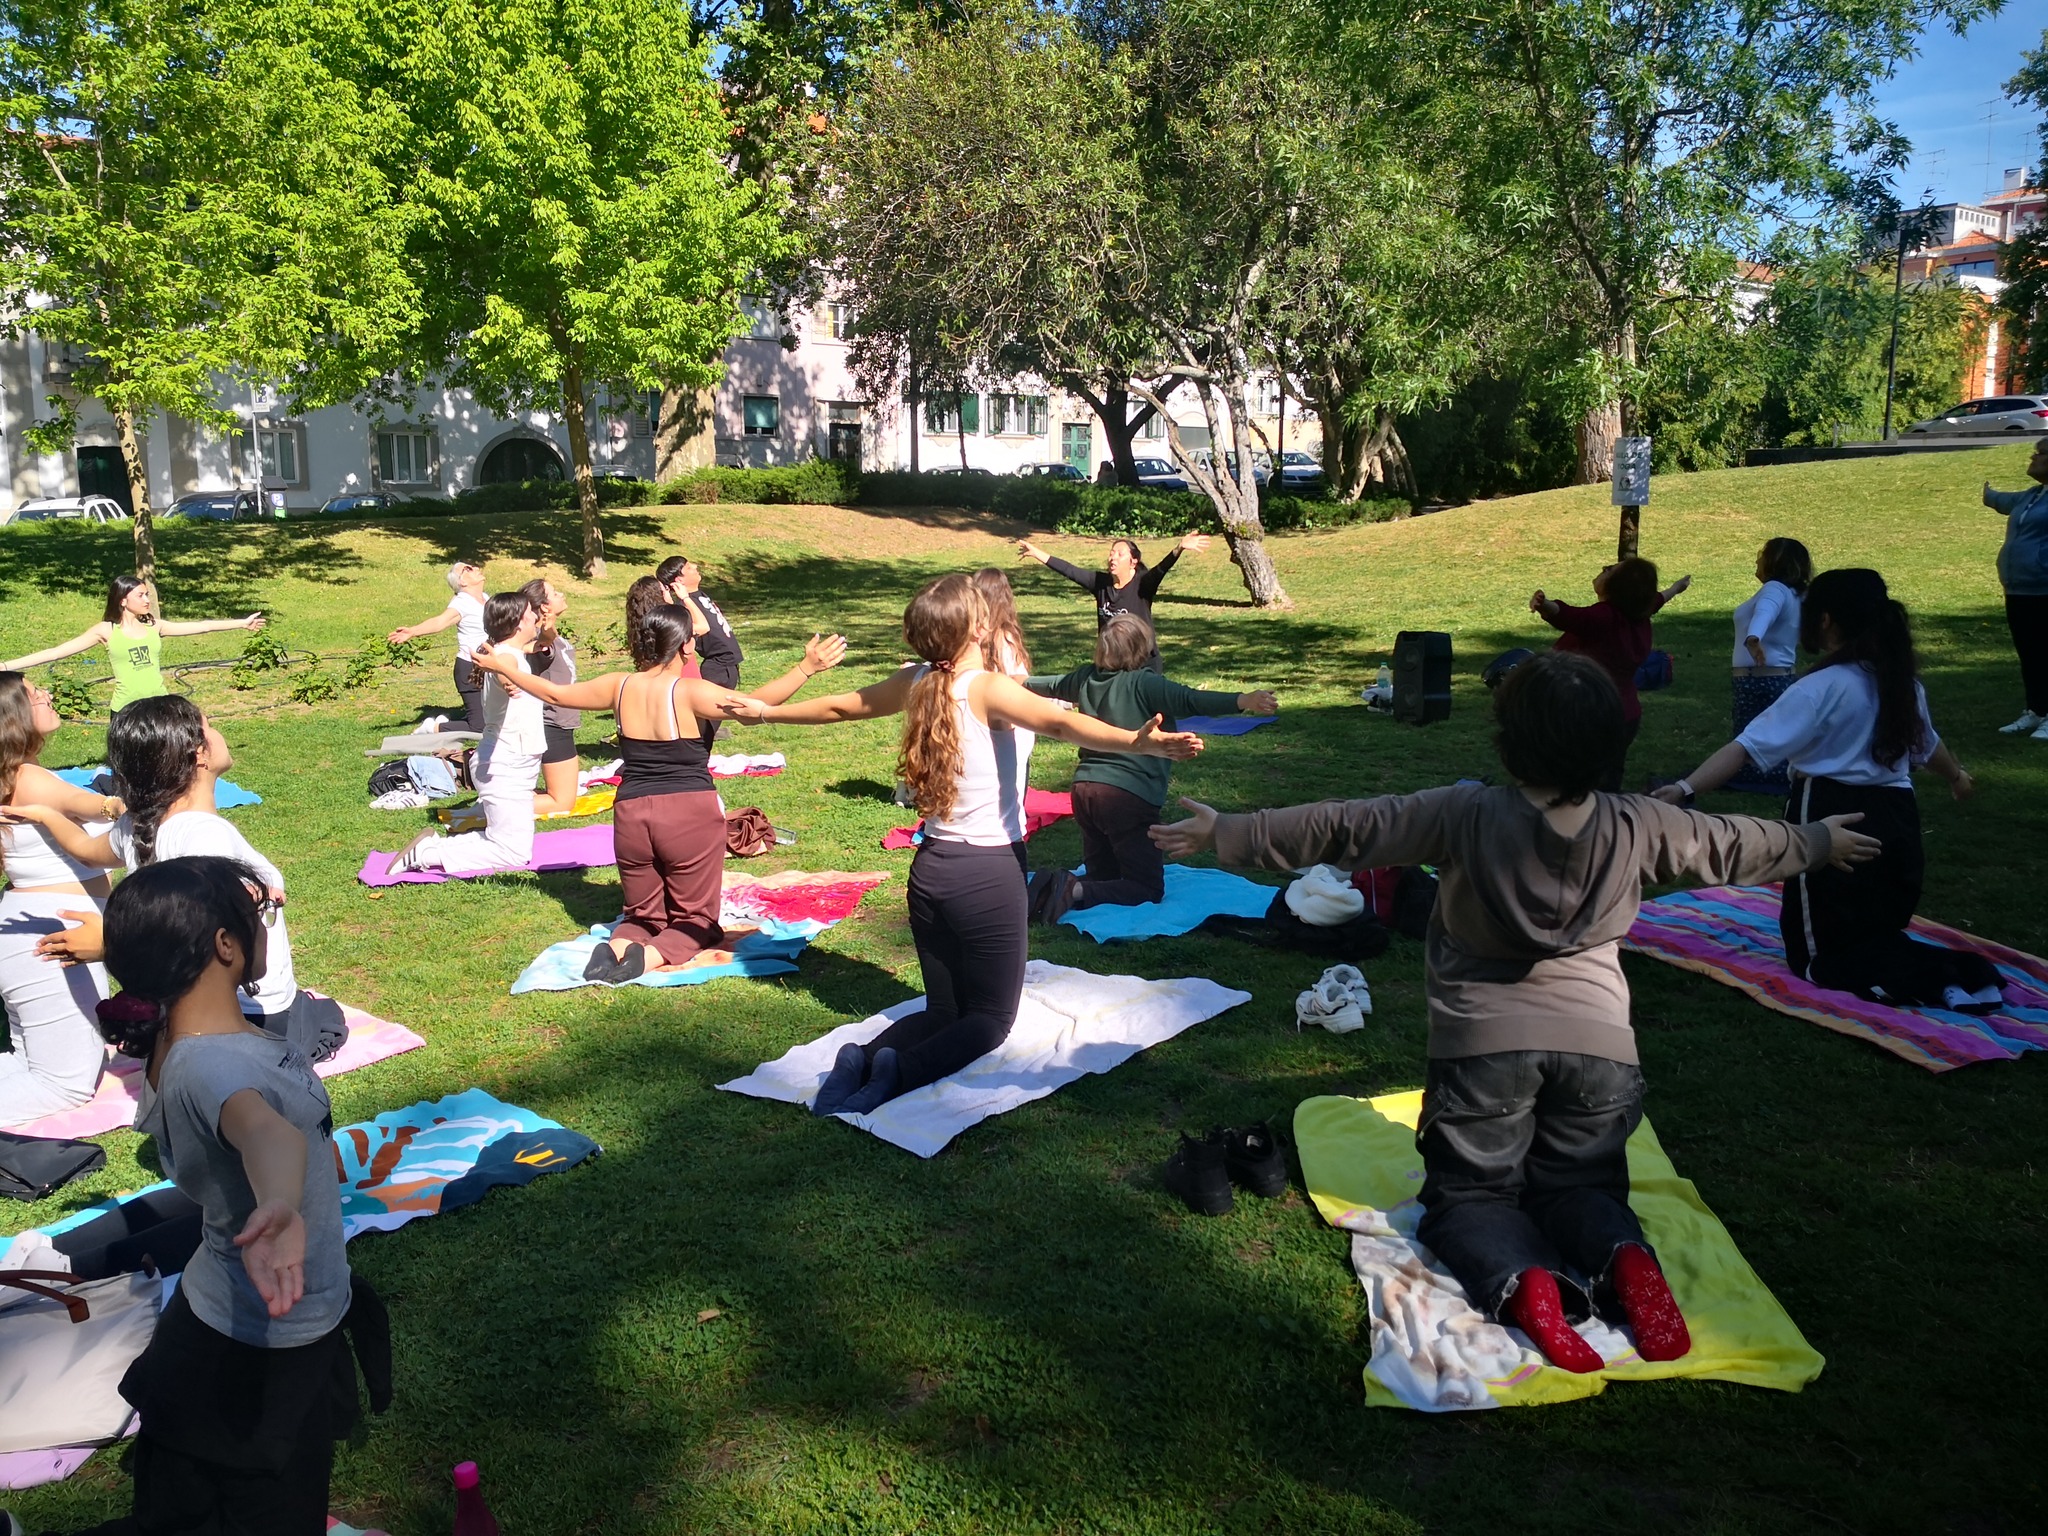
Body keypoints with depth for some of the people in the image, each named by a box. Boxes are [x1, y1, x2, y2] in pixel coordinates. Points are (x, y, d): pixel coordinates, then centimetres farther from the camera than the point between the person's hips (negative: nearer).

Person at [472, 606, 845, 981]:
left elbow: (555, 693, 13)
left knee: (644, 915, 22)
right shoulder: (689, 691, -12)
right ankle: (649, 956, -21)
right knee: (695, 918, 11)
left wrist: (506, 669, 29)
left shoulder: (619, 686, 1)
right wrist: (806, 668, -23)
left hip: (631, 813, 4)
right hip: (691, 814, -4)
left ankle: (617, 947, -12)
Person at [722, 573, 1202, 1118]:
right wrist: (1144, 741, -48)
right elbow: (1061, 723, -35)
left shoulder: (914, 684, 2)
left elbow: (839, 706, 18)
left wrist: (767, 711, 35)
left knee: (945, 1010, 19)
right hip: (990, 872, -6)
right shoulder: (989, 689, -16)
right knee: (992, 1018, 8)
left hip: (930, 868, 6)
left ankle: (867, 1056, -10)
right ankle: (904, 1069, -19)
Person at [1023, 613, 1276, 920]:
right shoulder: (1143, 683, -11)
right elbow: (1190, 701, -24)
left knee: (1104, 875, 22)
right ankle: (1077, 892, -21)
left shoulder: (1087, 678, 10)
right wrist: (1243, 701, -33)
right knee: (1149, 888, 0)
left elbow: (1052, 686, 30)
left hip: (1084, 790, 8)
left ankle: (1058, 885, -7)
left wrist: (1023, 681, 51)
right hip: (1128, 797, -7)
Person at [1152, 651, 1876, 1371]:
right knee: (1582, 1186, 21)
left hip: (1483, 1043, -3)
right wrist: (1821, 841, 36)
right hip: (1598, 1043, 3)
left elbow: (1342, 830, -10)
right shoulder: (1639, 828, -2)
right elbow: (1737, 845, 16)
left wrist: (1226, 834, -2)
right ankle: (1623, 1257, -15)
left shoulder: (1467, 815, -12)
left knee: (1469, 1195, 12)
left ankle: (1520, 1279, -23)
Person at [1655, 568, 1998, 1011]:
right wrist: (1956, 776, 49)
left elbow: (1748, 747, -25)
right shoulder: (1902, 680, 8)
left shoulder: (1821, 688, -15)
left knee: (1820, 956, 4)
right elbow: (1927, 742, 27)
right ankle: (1960, 971, -2)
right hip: (1894, 819, 7)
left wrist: (1685, 789, -30)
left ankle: (1935, 977, -17)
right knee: (1875, 933, 24)